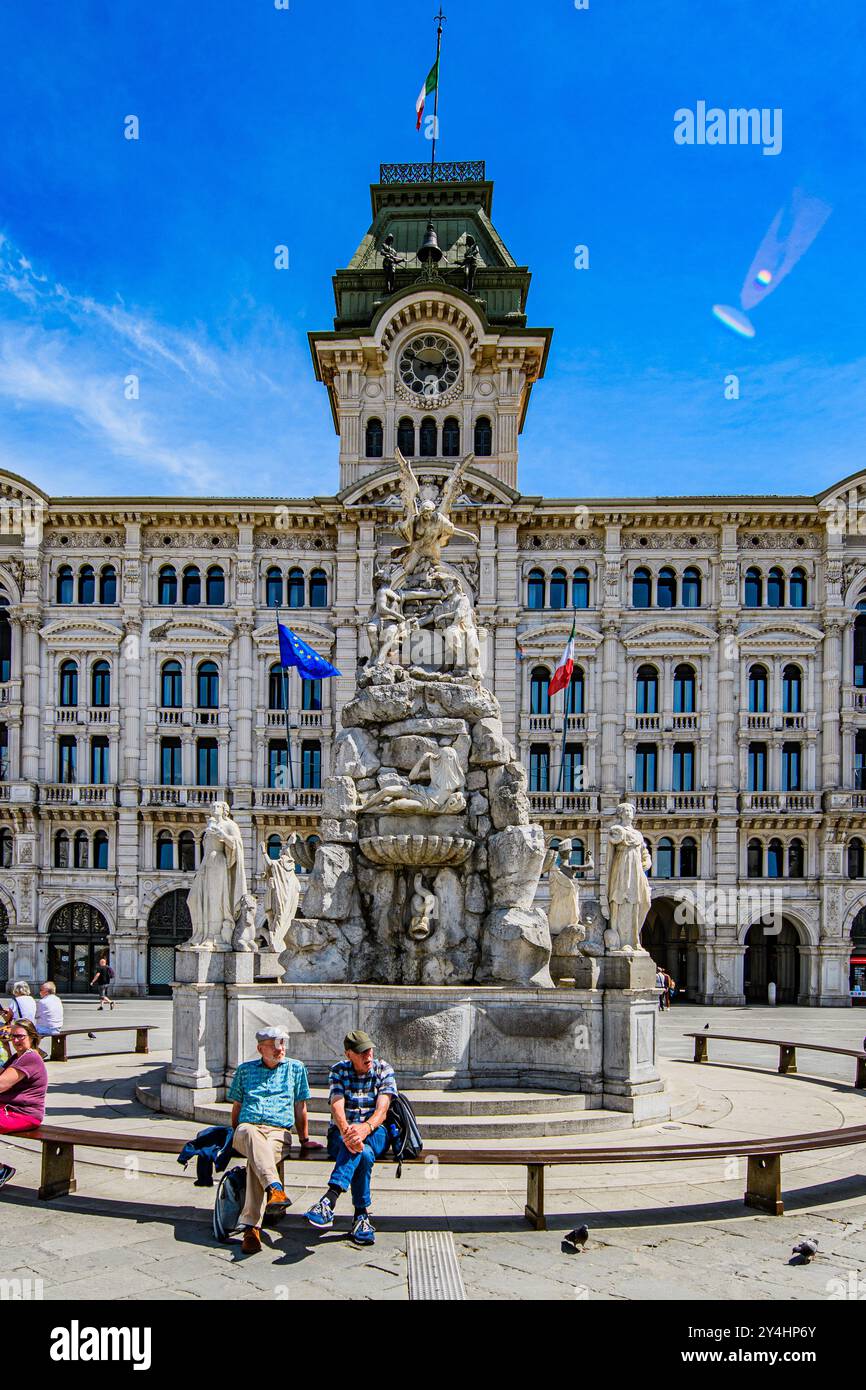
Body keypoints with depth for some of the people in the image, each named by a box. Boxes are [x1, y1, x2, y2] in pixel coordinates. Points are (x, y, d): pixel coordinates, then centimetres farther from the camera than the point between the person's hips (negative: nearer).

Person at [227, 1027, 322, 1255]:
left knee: (255, 1161, -36)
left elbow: (300, 1107, 20)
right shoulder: (245, 1069, 20)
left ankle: (251, 1226, -42)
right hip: (247, 1127, 1)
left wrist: (304, 1139, 19)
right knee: (251, 1133, -39)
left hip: (279, 1131, -1)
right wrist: (234, 1134, 20)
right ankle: (275, 1188, -56)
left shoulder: (295, 1068, 17)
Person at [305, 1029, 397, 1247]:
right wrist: (346, 1131, -38)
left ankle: (329, 1200, -51)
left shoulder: (384, 1069, 0)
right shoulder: (338, 1071, 2)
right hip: (340, 1133, 1)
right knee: (364, 1154, -36)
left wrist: (366, 1127, -38)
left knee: (360, 1145, -38)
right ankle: (361, 1216, -35)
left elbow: (382, 1108, -14)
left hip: (375, 1134, 0)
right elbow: (337, 1106, -14)